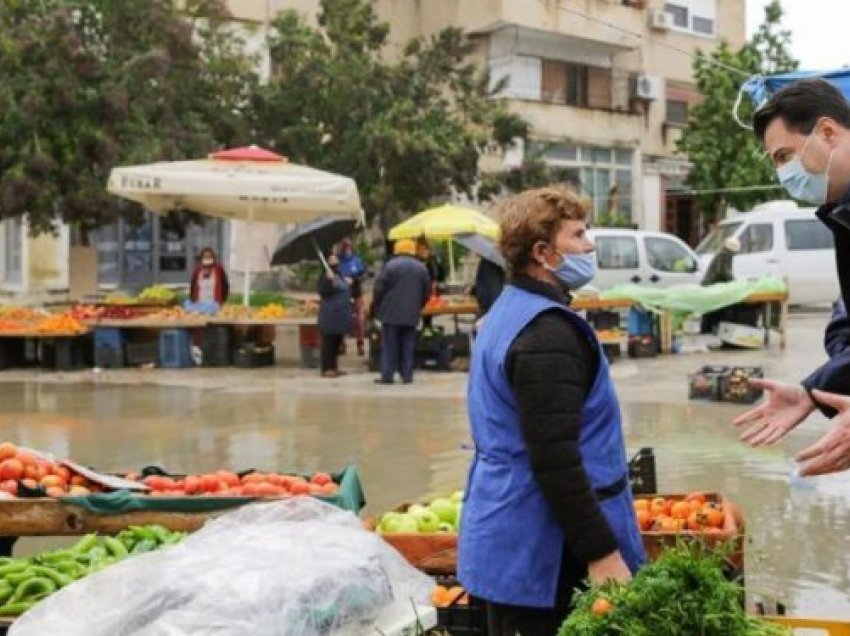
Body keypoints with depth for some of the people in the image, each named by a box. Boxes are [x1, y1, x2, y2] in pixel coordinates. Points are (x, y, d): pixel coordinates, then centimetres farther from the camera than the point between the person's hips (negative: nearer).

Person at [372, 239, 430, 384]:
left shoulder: (391, 265, -7)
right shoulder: (421, 268, 8)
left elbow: (379, 289, -7)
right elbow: (426, 293, 11)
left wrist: (376, 308, 5)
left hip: (391, 313, -4)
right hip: (411, 314, 4)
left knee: (389, 346, 0)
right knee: (408, 346, 9)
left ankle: (387, 376, -1)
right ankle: (407, 375, 7)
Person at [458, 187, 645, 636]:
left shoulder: (509, 314, 13)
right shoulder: (548, 333, -19)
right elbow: (555, 461, -24)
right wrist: (603, 553, -21)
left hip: (504, 542, 10)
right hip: (544, 557, -10)